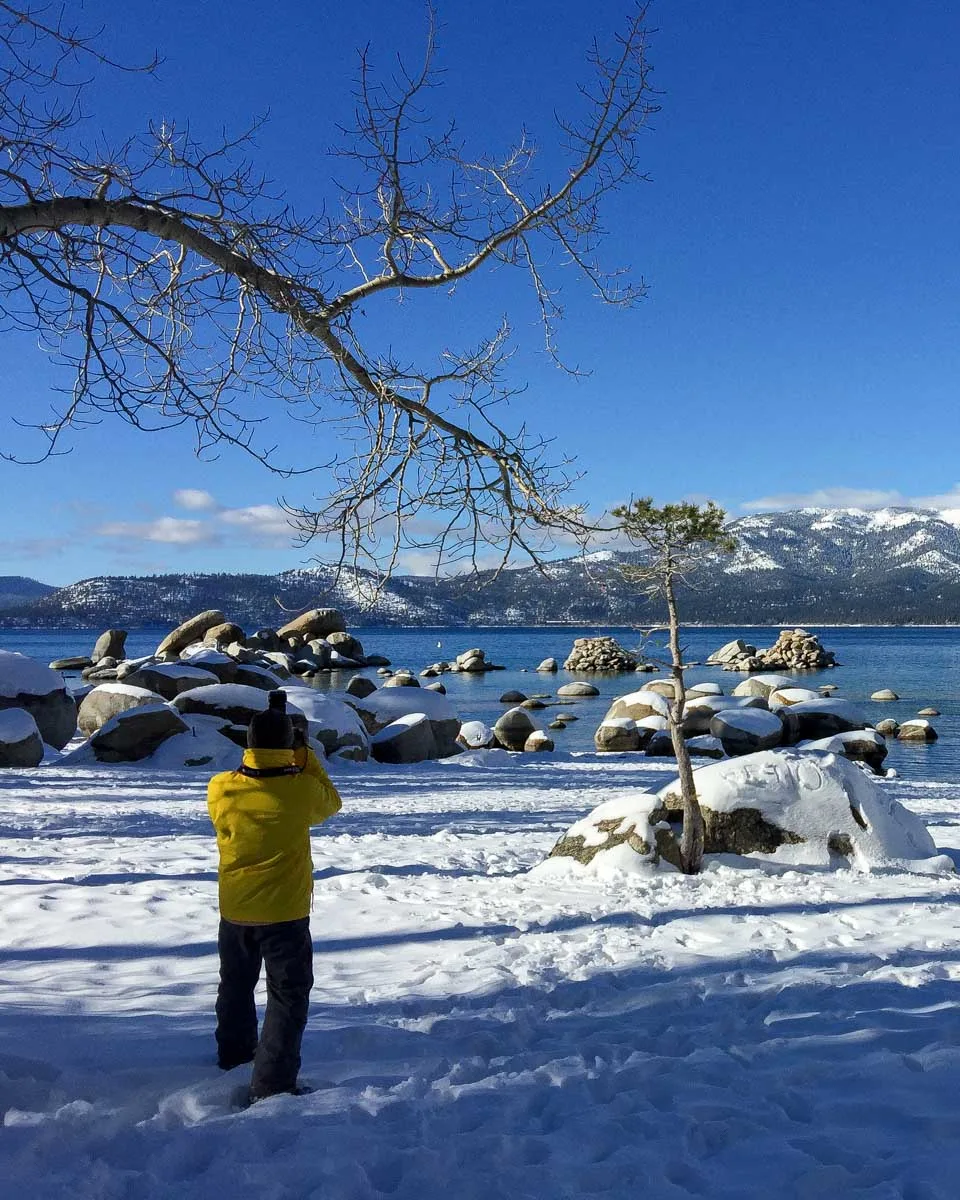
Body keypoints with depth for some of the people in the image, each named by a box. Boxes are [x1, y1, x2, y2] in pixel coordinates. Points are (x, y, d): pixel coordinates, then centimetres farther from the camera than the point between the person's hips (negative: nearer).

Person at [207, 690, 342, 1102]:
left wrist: (254, 757, 10)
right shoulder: (301, 790, -21)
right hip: (284, 913, -5)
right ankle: (272, 1083, 2)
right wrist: (306, 757, 4)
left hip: (234, 911, 5)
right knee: (288, 995, 6)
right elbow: (331, 803, 1)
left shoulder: (219, 788, -11)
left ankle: (233, 1053, 44)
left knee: (236, 984, 25)